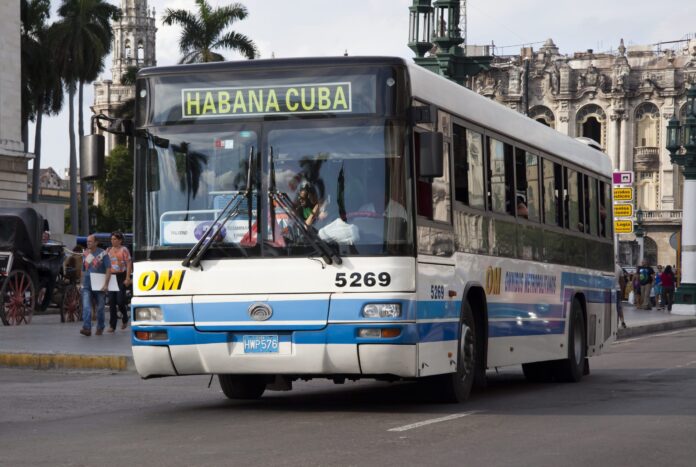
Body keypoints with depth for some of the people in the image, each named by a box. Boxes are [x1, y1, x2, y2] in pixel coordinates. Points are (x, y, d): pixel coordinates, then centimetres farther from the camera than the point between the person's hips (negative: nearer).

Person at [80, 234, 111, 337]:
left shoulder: (102, 254, -4)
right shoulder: (85, 254, 9)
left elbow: (108, 269, -8)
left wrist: (106, 284, -16)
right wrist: (82, 283, 16)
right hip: (87, 286, 3)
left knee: (99, 308, 9)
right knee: (86, 307, -13)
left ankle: (100, 328, 24)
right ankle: (87, 328, -21)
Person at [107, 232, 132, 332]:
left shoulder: (124, 250, -1)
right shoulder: (109, 250, 14)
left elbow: (129, 264, -6)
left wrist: (127, 278, -14)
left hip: (121, 277, -5)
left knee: (120, 301, -9)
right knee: (111, 302, 0)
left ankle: (125, 319, 18)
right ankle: (112, 325, 2)